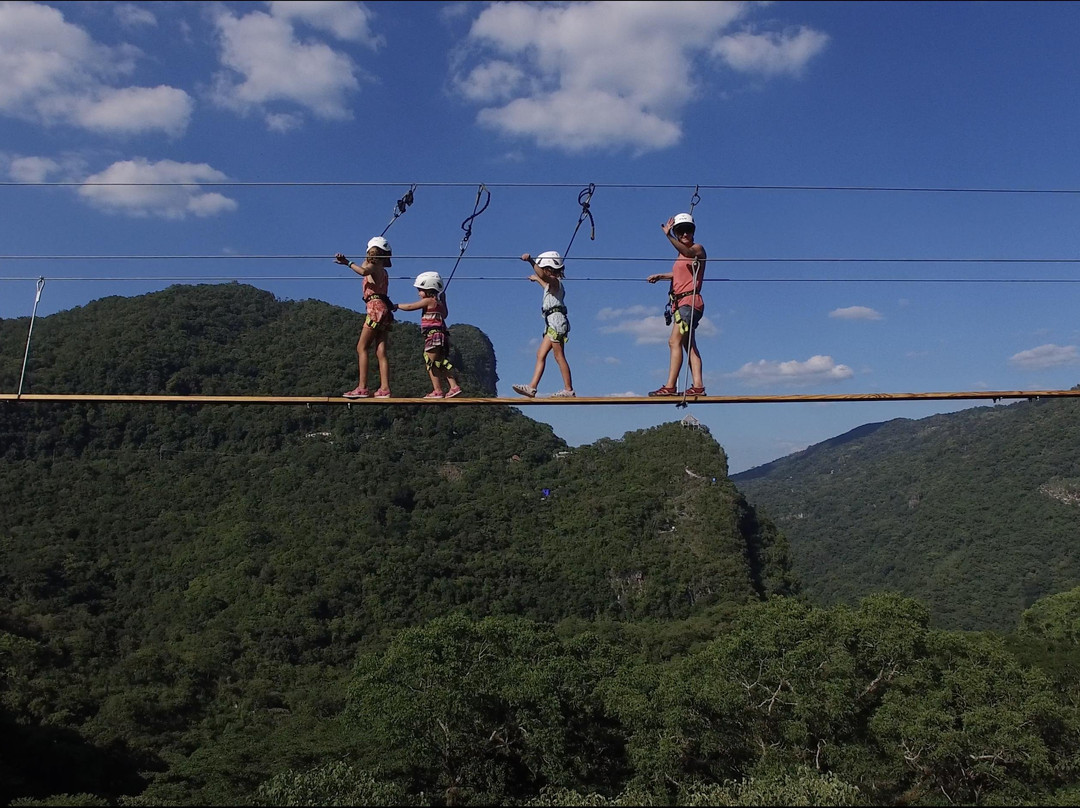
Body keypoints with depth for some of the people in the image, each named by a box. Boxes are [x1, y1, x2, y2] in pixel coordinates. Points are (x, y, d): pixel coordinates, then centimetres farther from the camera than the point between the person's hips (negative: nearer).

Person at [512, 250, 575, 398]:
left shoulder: (555, 281, -7)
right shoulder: (552, 284, 20)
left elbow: (543, 275, -30)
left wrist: (530, 260, -40)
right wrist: (537, 279, 62)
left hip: (556, 320, -10)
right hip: (551, 322, 10)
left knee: (559, 356, -7)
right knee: (540, 355, 5)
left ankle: (569, 390, -4)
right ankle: (532, 387, 3)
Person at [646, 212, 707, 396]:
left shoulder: (698, 249, -3)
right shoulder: (682, 256, 21)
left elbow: (688, 252, -28)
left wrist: (669, 236, -41)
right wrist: (660, 276, 26)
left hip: (689, 300, -10)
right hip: (680, 303, 10)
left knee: (675, 341, -18)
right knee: (689, 345, 5)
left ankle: (670, 386, -22)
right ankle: (698, 386, 3)